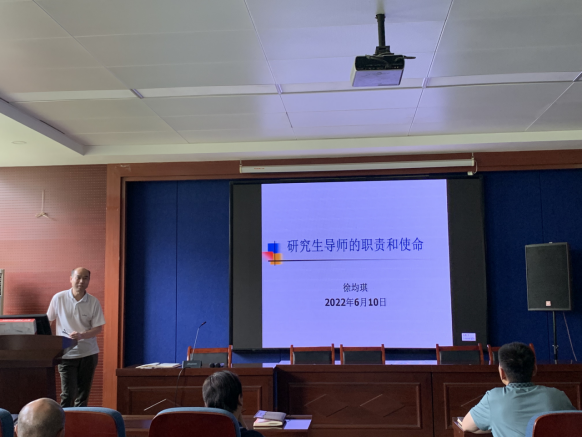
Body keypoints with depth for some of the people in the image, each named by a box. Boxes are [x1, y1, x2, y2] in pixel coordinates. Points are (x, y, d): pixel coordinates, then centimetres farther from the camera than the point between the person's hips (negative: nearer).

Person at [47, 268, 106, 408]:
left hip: (88, 353, 1)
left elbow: (98, 328, -3)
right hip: (66, 353, -1)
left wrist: (81, 335, -19)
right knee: (68, 393, -8)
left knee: (83, 394, 7)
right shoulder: (59, 298, -3)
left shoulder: (94, 302, -3)